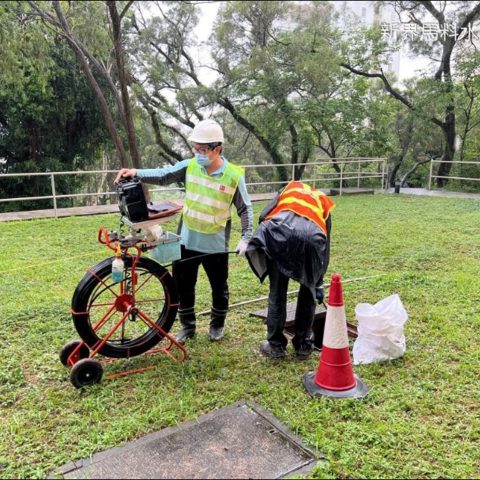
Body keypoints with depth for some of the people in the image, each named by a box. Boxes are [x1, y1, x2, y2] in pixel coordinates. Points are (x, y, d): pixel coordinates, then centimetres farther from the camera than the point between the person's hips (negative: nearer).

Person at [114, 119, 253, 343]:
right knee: (183, 286, 12)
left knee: (219, 287, 14)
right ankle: (188, 326, 32)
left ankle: (217, 324, 37)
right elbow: (163, 175, -10)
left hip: (215, 245, -3)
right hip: (186, 241, 3)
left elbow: (245, 209, -6)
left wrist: (246, 237, -13)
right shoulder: (190, 166, -5)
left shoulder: (234, 175, -13)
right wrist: (136, 173, -26)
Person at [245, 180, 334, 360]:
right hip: (312, 237, 1)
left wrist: (261, 242, 20)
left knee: (277, 294, 14)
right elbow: (325, 246, 37)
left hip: (280, 232, -1)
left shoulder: (289, 189, 37)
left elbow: (264, 216, 16)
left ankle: (276, 346, 25)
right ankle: (303, 346, 30)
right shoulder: (324, 203, 37)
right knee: (308, 294, 21)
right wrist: (319, 283, 44)